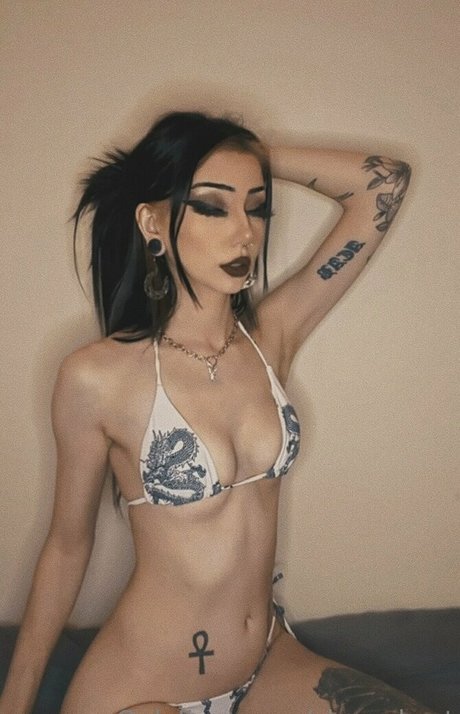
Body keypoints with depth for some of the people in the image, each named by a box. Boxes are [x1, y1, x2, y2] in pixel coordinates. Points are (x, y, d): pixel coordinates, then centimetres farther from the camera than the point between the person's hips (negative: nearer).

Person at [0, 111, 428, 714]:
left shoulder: (272, 334, -5)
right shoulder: (97, 377, -17)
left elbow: (385, 182, -4)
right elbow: (67, 546, -5)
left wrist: (257, 158, -6)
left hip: (270, 661, 4)